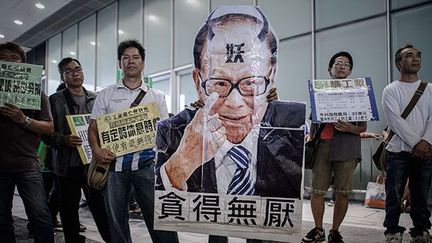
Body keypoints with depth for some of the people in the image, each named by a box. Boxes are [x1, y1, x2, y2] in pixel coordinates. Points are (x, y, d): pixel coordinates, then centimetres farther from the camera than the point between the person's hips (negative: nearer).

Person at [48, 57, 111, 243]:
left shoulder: (95, 99, 11)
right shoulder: (55, 100, 5)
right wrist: (63, 140, -18)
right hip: (67, 166, 0)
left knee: (100, 207, -2)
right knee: (69, 211, 9)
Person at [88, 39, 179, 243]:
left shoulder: (156, 97, 10)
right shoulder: (106, 95, 10)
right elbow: (93, 128, 9)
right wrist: (97, 150, -11)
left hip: (146, 163, -1)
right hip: (114, 163, 1)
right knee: (116, 219, 11)